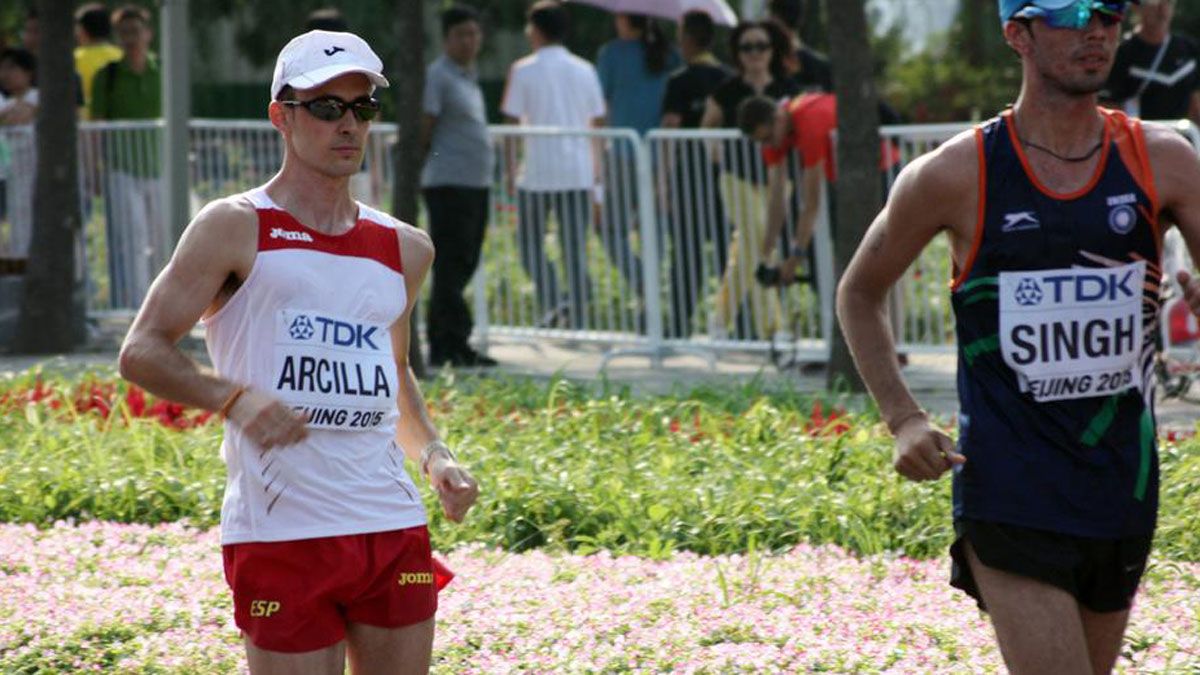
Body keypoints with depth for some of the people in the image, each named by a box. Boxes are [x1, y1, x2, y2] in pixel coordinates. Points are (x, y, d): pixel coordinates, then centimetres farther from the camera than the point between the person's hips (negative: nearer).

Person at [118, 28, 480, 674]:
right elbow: (141, 350, -5)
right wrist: (234, 397, -23)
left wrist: (433, 453, 11)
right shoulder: (235, 228, -1)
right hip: (280, 537, -5)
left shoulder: (404, 249, 16)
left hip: (393, 527, 5)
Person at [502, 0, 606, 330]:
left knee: (530, 241, 11)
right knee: (575, 248, 6)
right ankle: (578, 321, 1)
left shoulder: (524, 70, -3)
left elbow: (512, 123, -5)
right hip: (578, 173, 3)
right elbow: (598, 123, 12)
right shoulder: (584, 70, 9)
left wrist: (509, 169, 2)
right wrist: (597, 172, 20)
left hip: (537, 172, -3)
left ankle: (551, 304, -8)